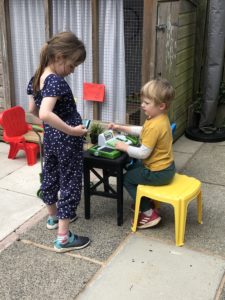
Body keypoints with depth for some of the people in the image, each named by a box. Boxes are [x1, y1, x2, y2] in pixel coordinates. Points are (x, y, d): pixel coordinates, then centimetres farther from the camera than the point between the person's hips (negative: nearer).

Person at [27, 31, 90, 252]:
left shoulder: (37, 77, 2)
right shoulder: (56, 81, -25)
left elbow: (32, 109, 13)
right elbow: (45, 114, -39)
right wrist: (71, 130, -32)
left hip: (50, 137, 9)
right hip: (67, 140, -9)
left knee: (50, 175, 23)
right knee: (70, 184, 1)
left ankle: (53, 216, 46)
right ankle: (63, 238, 7)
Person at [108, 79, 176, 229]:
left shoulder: (154, 126, -30)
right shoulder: (161, 118, 1)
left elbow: (143, 153, -27)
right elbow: (142, 131, 17)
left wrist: (125, 147, -13)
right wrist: (121, 128, 12)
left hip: (158, 173, -10)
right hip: (166, 166, 10)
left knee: (127, 178, 7)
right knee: (133, 168, 27)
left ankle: (149, 214, 8)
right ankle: (146, 201, 36)